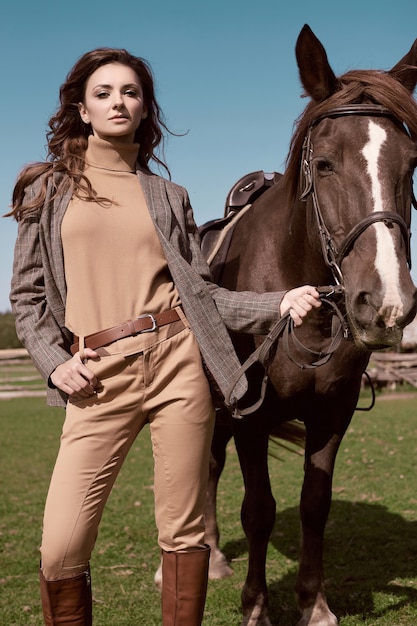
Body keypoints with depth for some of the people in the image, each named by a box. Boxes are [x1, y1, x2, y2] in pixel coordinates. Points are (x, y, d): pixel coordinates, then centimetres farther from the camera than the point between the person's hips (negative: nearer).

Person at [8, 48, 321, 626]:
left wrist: (276, 304, -3)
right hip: (97, 379, 0)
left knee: (184, 533, 5)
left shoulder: (167, 196, 13)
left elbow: (201, 291, 10)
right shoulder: (50, 187, 10)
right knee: (60, 552, -5)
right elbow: (27, 294, 10)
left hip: (177, 360, 1)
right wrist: (53, 361, -4)